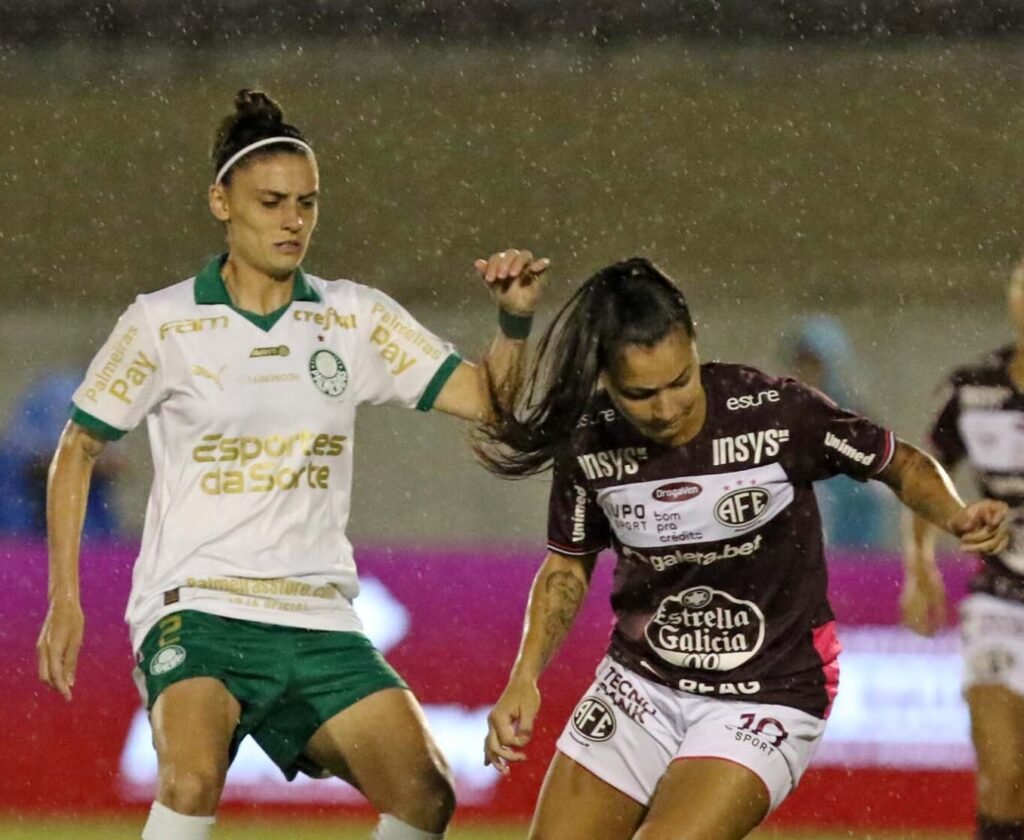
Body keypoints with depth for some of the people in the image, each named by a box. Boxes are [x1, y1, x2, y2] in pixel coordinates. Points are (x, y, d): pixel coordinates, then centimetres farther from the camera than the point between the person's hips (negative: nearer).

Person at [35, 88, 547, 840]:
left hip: (318, 616, 4)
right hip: (195, 607, -4)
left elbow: (488, 400, 3)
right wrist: (64, 600, 3)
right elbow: (77, 451, 8)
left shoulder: (355, 319, 6)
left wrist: (516, 320, -16)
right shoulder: (162, 324, -1)